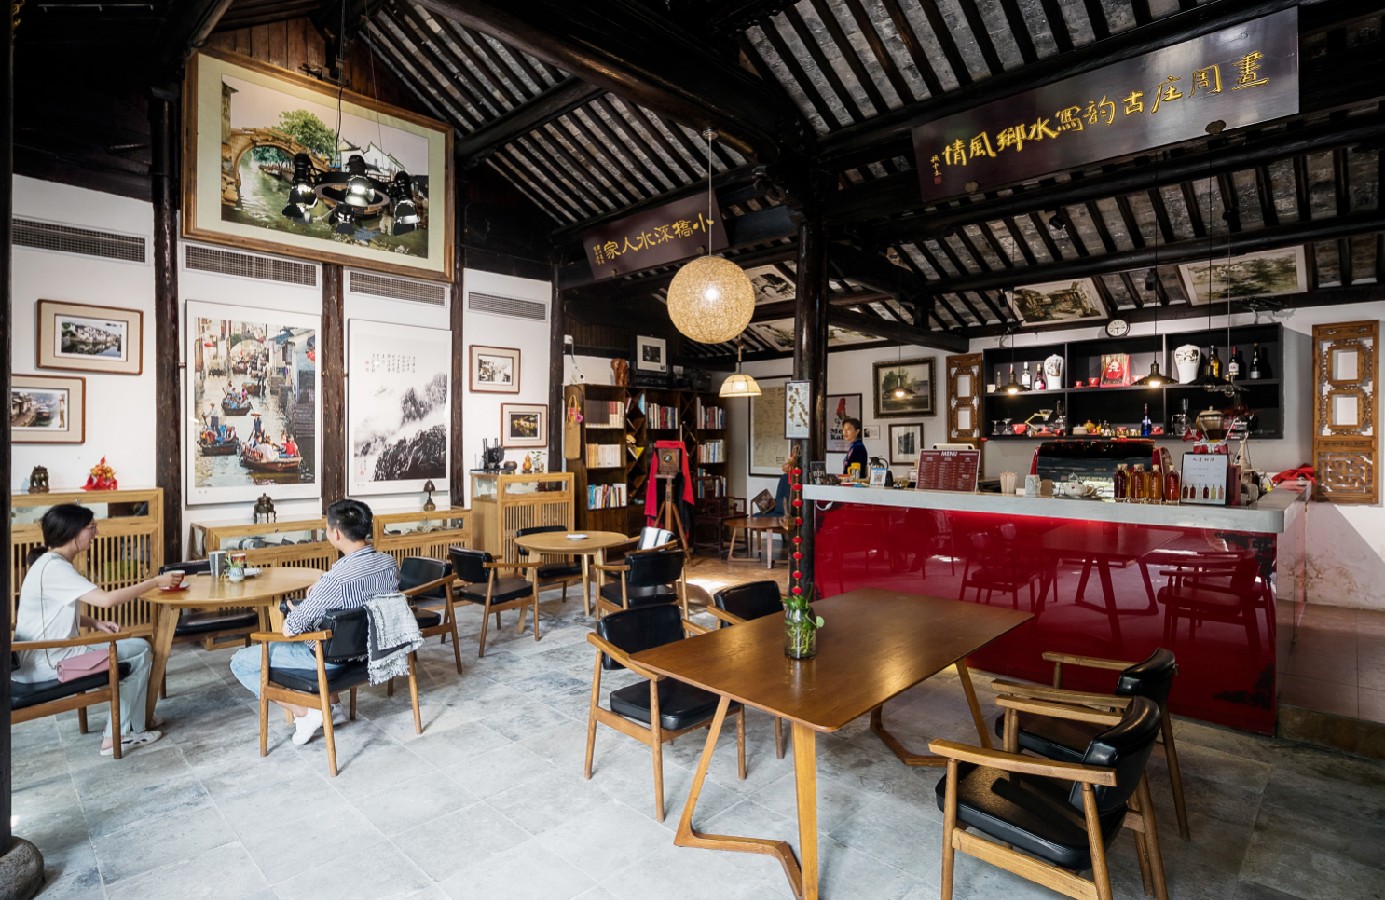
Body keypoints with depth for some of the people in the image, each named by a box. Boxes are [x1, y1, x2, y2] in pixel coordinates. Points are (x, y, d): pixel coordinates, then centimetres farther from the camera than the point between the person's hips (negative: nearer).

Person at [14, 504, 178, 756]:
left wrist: (95, 623, 1)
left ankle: (132, 721, 19)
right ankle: (123, 733, 4)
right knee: (140, 650, -6)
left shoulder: (54, 563, 9)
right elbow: (107, 599, -31)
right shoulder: (54, 567, -23)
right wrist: (155, 582, -21)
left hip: (49, 653, 10)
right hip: (46, 662, -10)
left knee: (134, 647, 13)